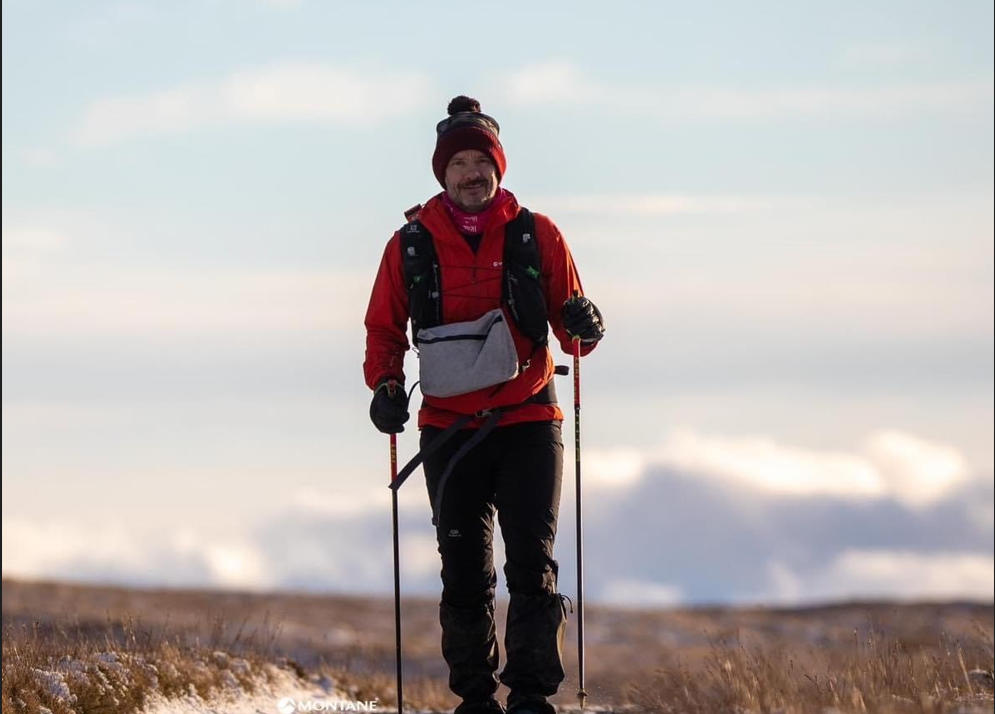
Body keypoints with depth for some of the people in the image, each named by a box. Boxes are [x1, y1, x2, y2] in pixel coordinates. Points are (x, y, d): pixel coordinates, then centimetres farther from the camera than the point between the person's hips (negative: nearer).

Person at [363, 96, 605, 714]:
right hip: (449, 428, 1)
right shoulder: (411, 245, 5)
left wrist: (583, 327, -15)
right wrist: (386, 384, -4)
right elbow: (384, 328, 14)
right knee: (465, 573, 3)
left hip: (529, 423, -1)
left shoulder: (537, 236, 4)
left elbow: (571, 328, 8)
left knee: (532, 564, -10)